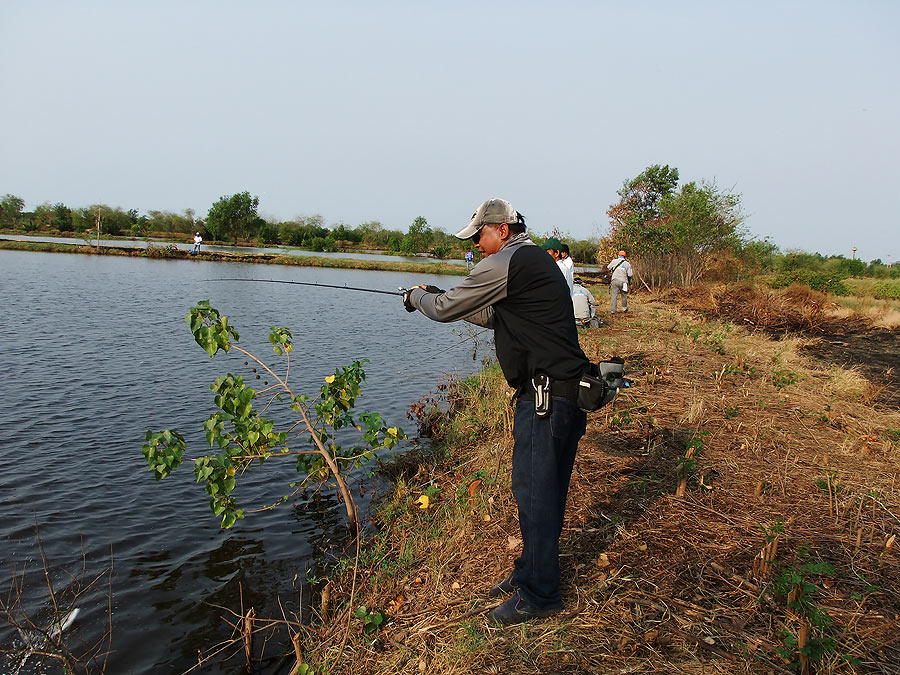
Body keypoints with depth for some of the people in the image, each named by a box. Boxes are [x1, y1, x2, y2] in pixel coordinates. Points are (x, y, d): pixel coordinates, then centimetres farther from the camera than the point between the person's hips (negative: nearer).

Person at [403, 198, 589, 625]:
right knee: (541, 488, 18)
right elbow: (496, 317, 26)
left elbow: (446, 310, -7)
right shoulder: (536, 260, 19)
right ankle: (531, 571, 32)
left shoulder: (505, 263, -13)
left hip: (545, 396, -10)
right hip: (563, 393, 10)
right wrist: (440, 297, 22)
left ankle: (540, 594, 12)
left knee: (534, 492, -1)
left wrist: (417, 298, 14)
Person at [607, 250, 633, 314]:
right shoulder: (627, 264, 2)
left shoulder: (614, 261, 2)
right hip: (623, 282, 0)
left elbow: (608, 268, 17)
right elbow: (630, 275, -1)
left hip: (614, 280, 0)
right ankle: (624, 308, 31)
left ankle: (613, 310, -2)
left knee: (614, 295, 1)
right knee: (624, 295, 18)